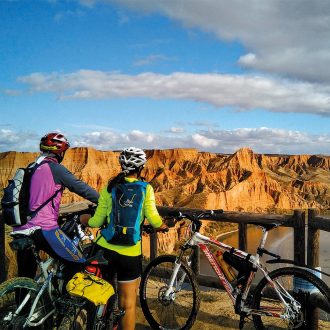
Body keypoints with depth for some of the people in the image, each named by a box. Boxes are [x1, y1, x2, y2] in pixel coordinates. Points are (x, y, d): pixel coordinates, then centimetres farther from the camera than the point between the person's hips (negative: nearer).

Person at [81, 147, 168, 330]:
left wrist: (82, 219, 20)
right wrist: (162, 225, 6)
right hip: (130, 253, -1)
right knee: (128, 304, 12)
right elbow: (153, 218, -16)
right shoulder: (146, 188, -3)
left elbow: (96, 221, -1)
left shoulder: (109, 187, 1)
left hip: (105, 248, 2)